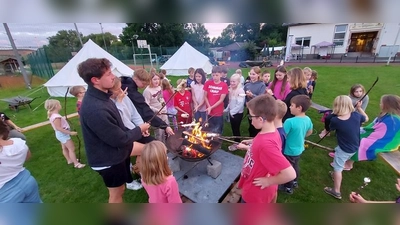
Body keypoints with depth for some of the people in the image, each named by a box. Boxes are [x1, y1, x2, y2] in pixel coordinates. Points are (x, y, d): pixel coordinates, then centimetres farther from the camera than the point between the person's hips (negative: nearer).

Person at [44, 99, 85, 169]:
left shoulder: (52, 115, 6)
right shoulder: (56, 117, -27)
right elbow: (58, 128, -31)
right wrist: (70, 133, -32)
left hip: (61, 134, 11)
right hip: (63, 134, -11)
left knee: (65, 148, 22)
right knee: (72, 148, -6)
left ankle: (69, 160, 38)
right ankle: (76, 163, -1)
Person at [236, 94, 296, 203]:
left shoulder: (266, 143, -37)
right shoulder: (271, 133, -9)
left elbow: (290, 174, -37)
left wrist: (268, 181, -24)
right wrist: (248, 147, 3)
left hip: (256, 193, -7)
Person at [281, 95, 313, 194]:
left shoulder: (290, 121, -34)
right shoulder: (308, 120, -9)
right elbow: (310, 132, 9)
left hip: (289, 151, -7)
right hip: (299, 149, 7)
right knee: (295, 166, 28)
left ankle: (288, 188, 35)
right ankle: (295, 182, 51)